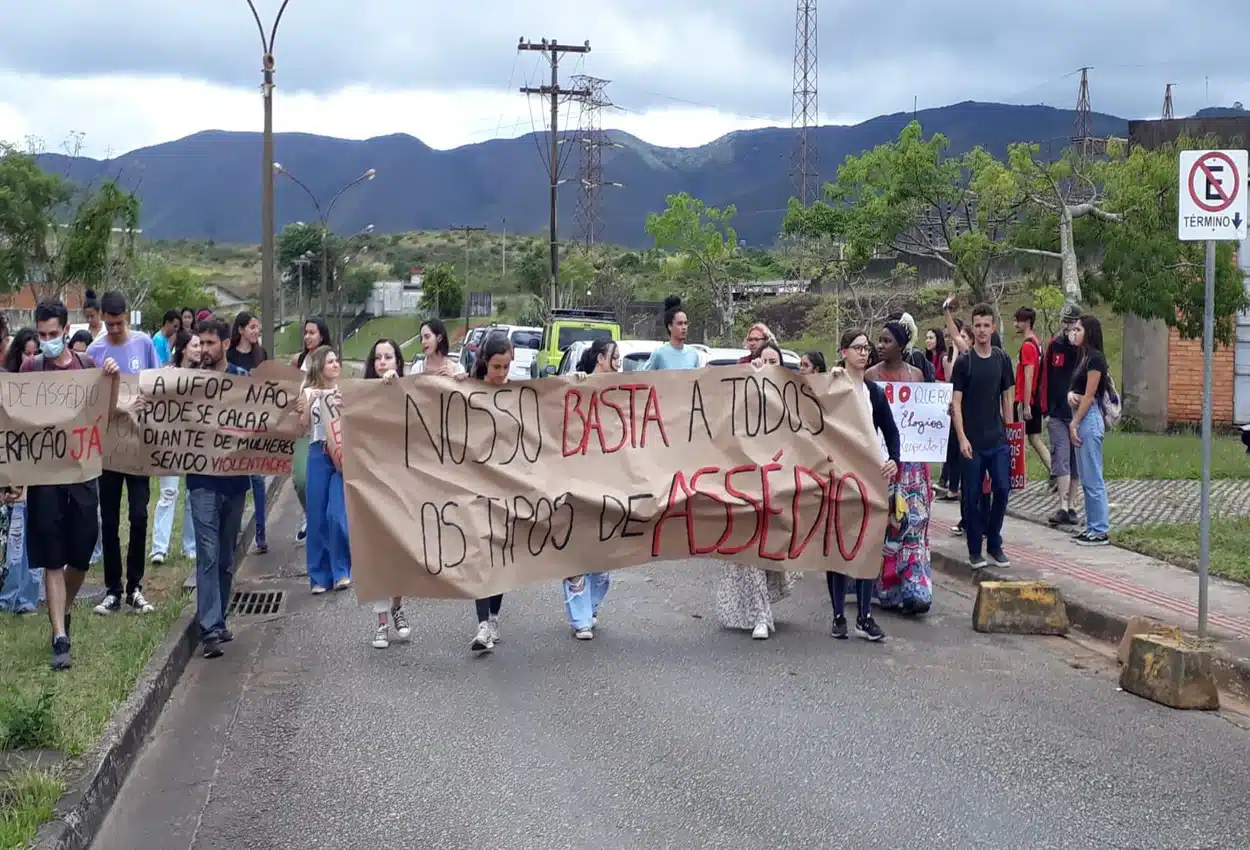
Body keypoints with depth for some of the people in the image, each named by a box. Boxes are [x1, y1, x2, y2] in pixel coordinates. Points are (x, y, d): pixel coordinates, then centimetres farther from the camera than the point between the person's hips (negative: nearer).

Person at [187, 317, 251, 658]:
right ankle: (210, 629, -12)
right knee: (208, 554, -9)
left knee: (227, 555, 11)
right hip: (202, 479, -2)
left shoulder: (243, 379, 5)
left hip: (235, 476, 2)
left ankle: (218, 619, 22)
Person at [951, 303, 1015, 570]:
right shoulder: (964, 362, -4)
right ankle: (975, 550, 12)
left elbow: (1006, 397, 12)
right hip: (972, 442, -3)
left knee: (1002, 490, -1)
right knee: (972, 496, 3)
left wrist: (1008, 431, 8)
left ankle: (994, 544, 14)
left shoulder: (1002, 359, 5)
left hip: (998, 440, 3)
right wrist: (962, 438, -12)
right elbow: (956, 403, -5)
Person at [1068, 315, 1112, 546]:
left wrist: (1074, 424, -14)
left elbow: (1089, 396, -16)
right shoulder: (1085, 357, 15)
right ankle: (1093, 527, 17)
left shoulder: (1095, 358, -13)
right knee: (1087, 479, 12)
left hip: (1089, 419, -10)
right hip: (1082, 419, 10)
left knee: (1093, 479, -6)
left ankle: (1100, 532, -3)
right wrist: (1070, 394, -4)